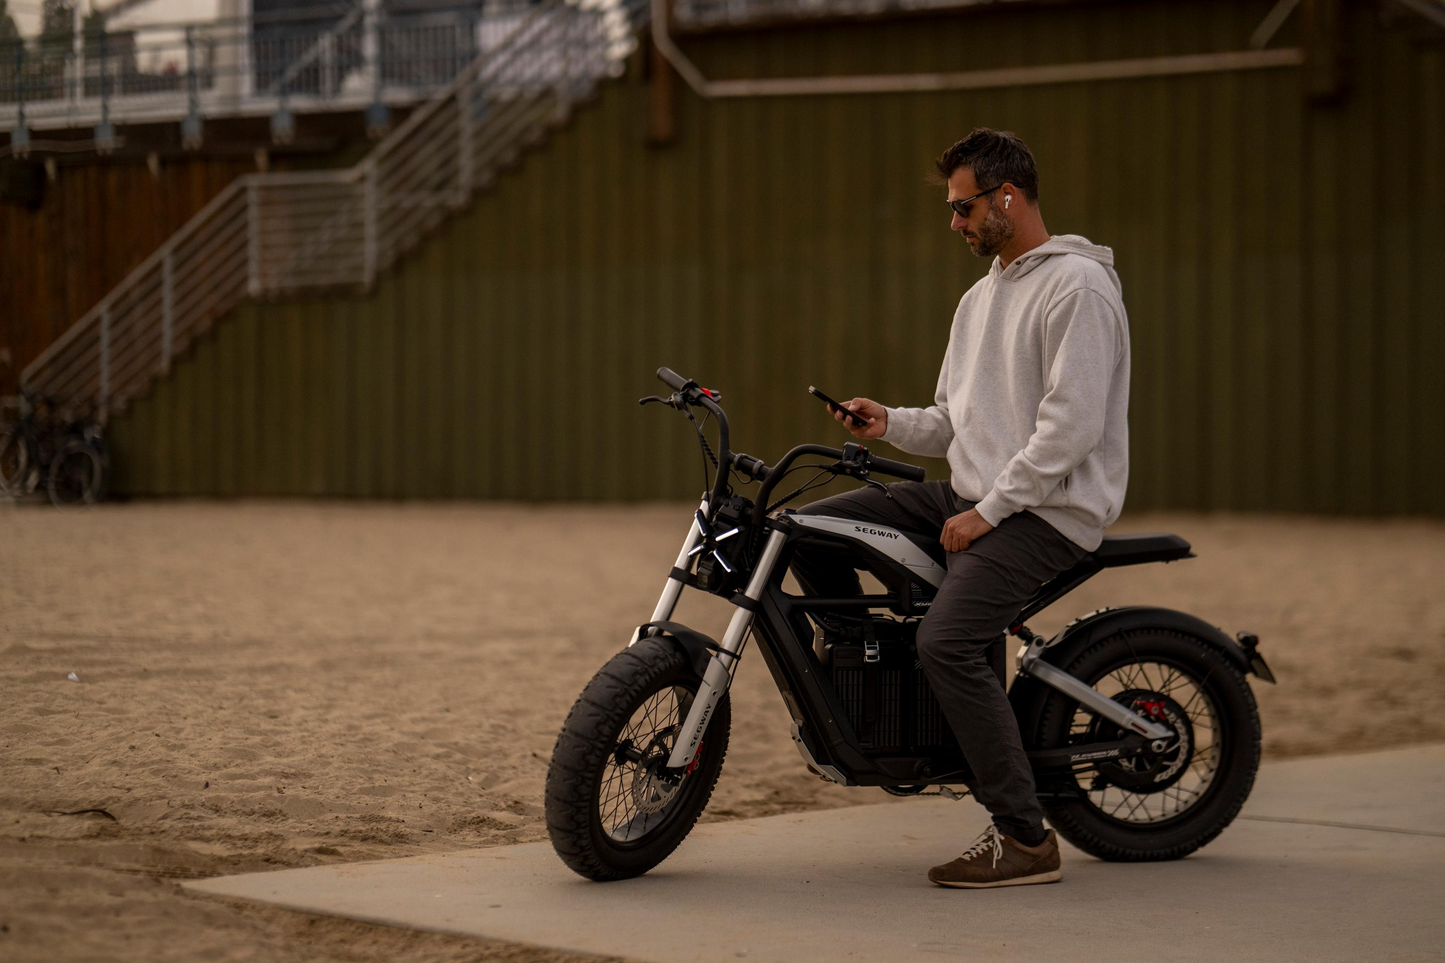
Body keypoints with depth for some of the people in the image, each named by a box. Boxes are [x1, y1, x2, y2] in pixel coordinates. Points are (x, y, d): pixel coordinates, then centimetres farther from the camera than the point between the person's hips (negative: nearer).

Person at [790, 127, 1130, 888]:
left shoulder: (1077, 286, -12)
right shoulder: (982, 297, 19)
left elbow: (1071, 425, -20)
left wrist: (987, 513, -19)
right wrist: (892, 424, 2)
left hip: (1049, 510, -9)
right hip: (972, 495, 10)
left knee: (948, 641, -29)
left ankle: (1025, 839, -22)